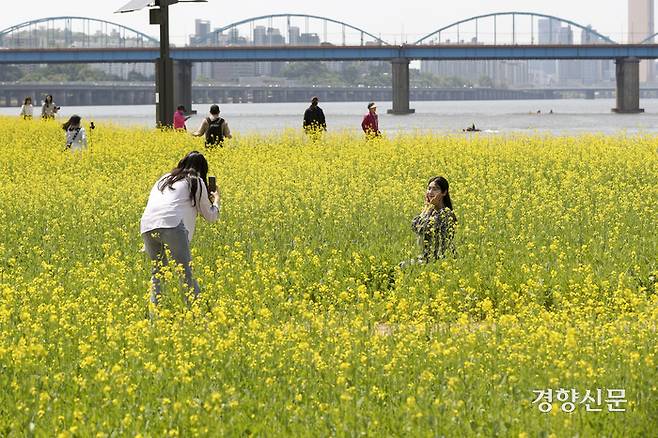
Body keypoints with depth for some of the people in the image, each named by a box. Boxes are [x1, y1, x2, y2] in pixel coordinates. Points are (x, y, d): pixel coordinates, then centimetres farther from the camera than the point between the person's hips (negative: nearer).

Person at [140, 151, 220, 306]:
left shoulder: (165, 178, 33)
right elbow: (210, 216, 23)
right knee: (185, 271, -2)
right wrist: (216, 200, 44)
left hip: (147, 225, 5)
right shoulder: (196, 182, 18)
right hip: (172, 224, -5)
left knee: (158, 269, 19)